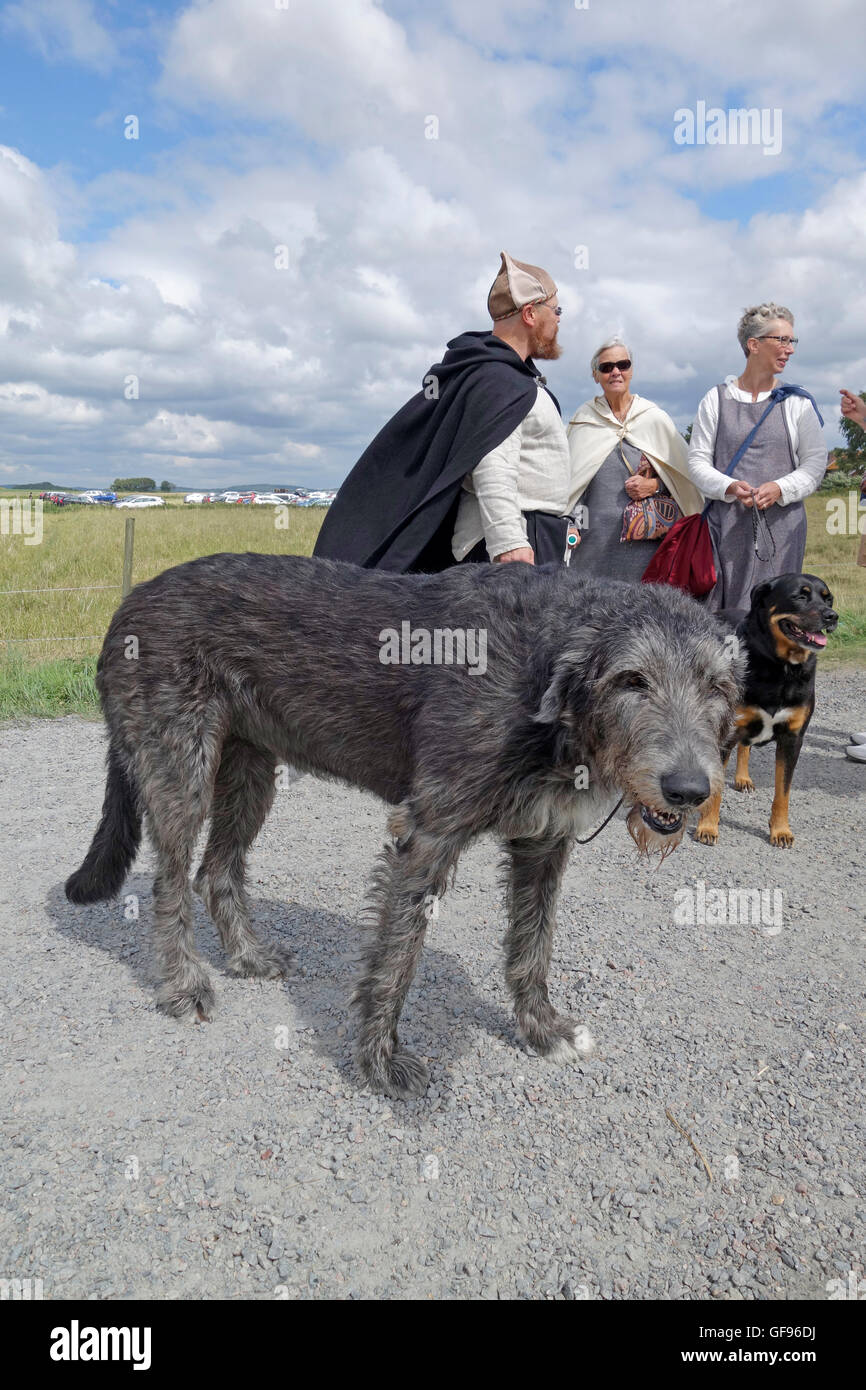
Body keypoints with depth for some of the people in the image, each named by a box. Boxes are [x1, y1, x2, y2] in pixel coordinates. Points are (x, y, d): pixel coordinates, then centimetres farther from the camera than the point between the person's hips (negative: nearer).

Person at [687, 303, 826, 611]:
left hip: (781, 524, 1)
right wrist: (728, 487, -14)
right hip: (727, 523, -1)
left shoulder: (797, 401, 10)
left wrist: (780, 488, -12)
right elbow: (697, 459, 5)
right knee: (723, 608, -3)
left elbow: (816, 461, 7)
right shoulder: (717, 398, 8)